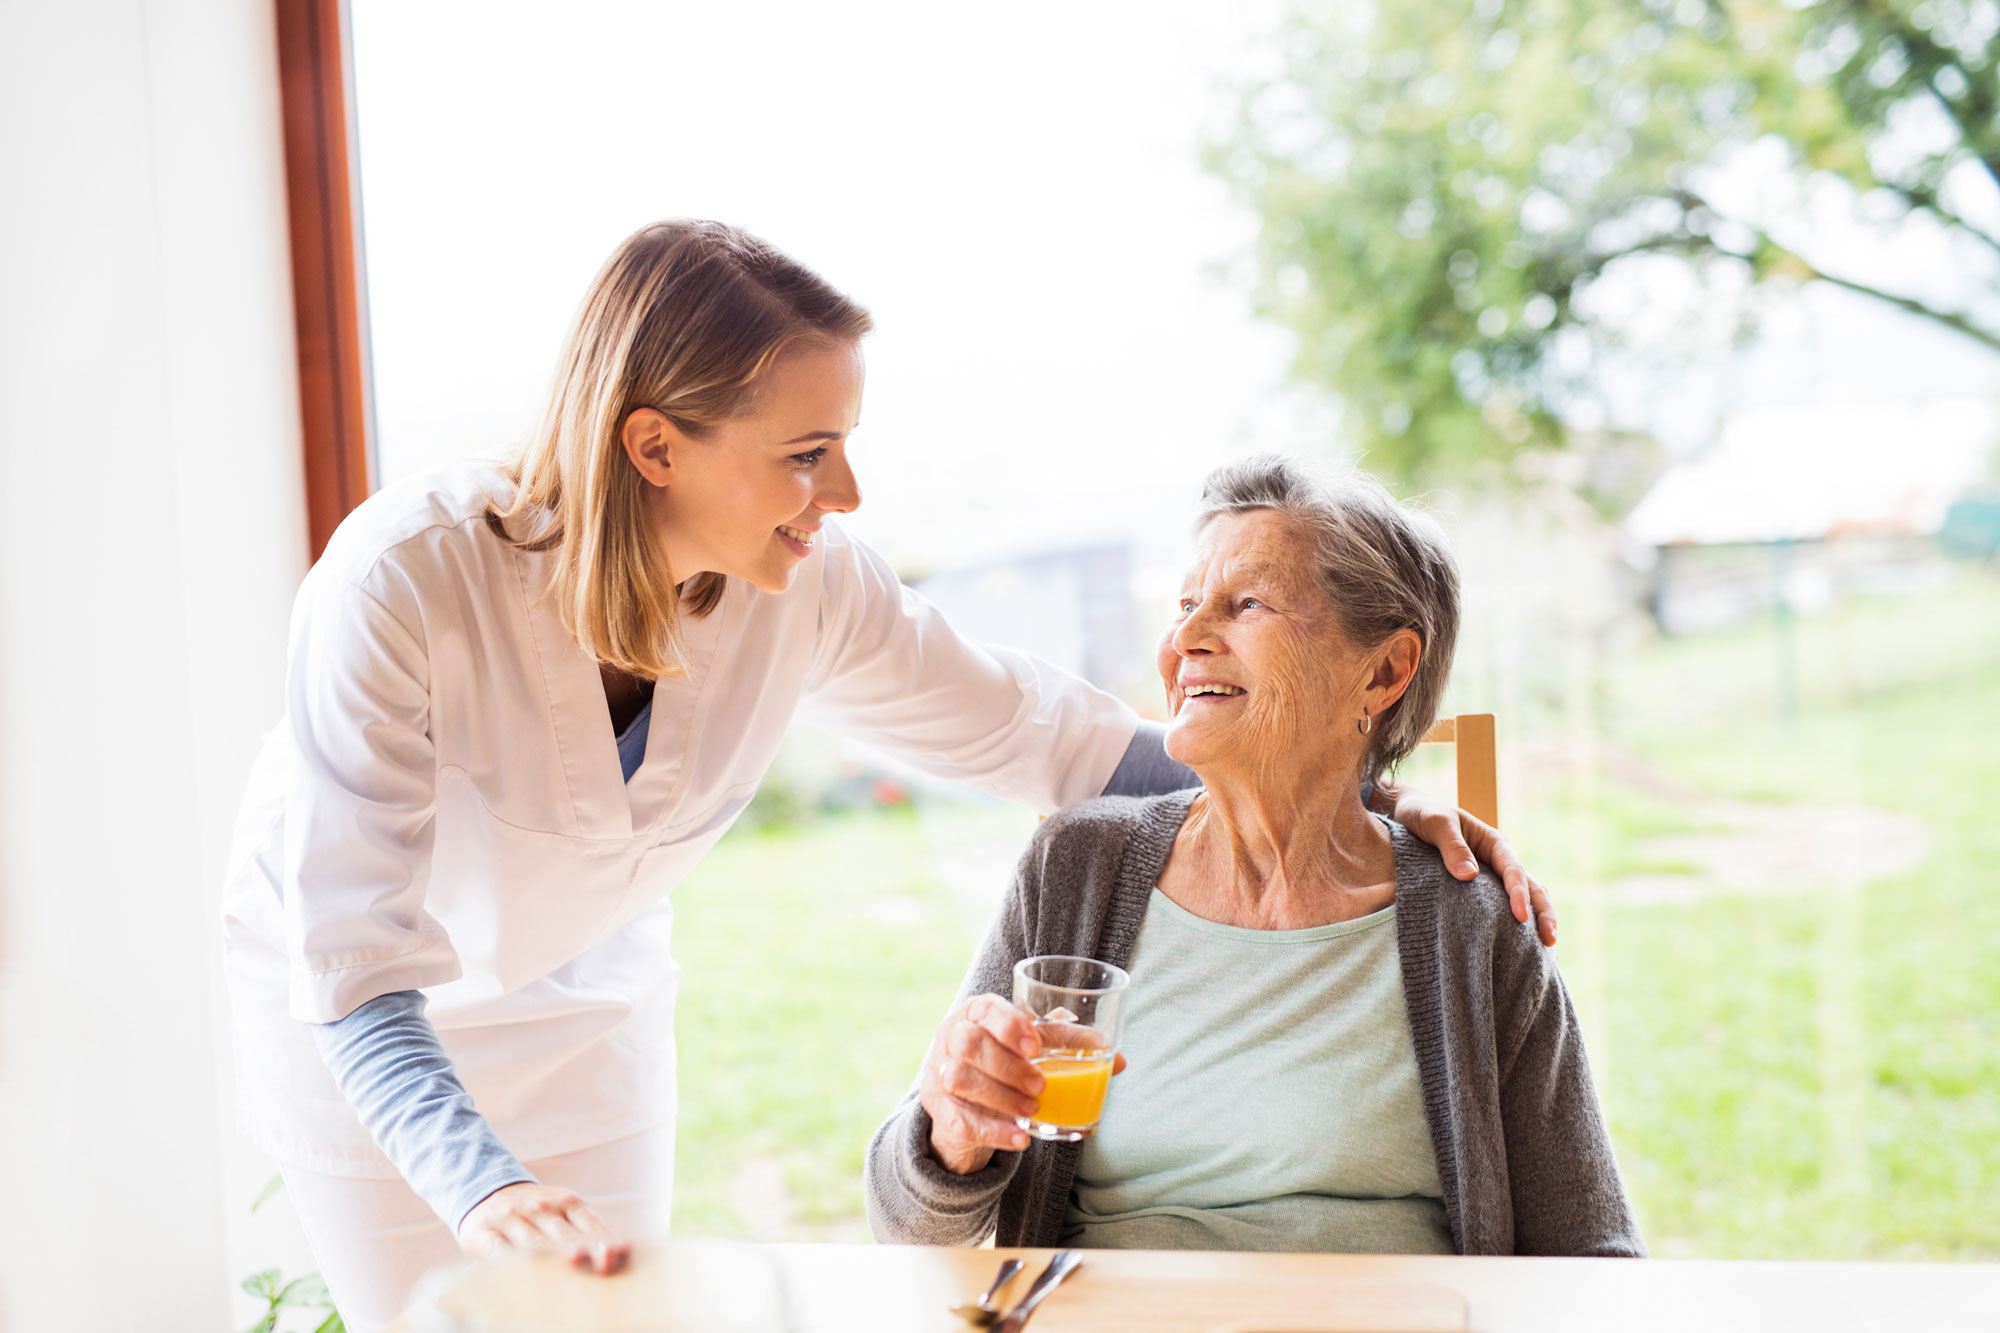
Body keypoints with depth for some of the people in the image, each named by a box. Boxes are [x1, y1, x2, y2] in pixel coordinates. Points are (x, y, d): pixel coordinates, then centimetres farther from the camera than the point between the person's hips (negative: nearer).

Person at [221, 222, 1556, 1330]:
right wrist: (483, 1187, -55)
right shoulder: (402, 586, -36)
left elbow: (1026, 728, -13)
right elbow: (356, 974, -37)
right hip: (363, 1019, -3)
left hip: (587, 997, 3)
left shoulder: (807, 589, -24)